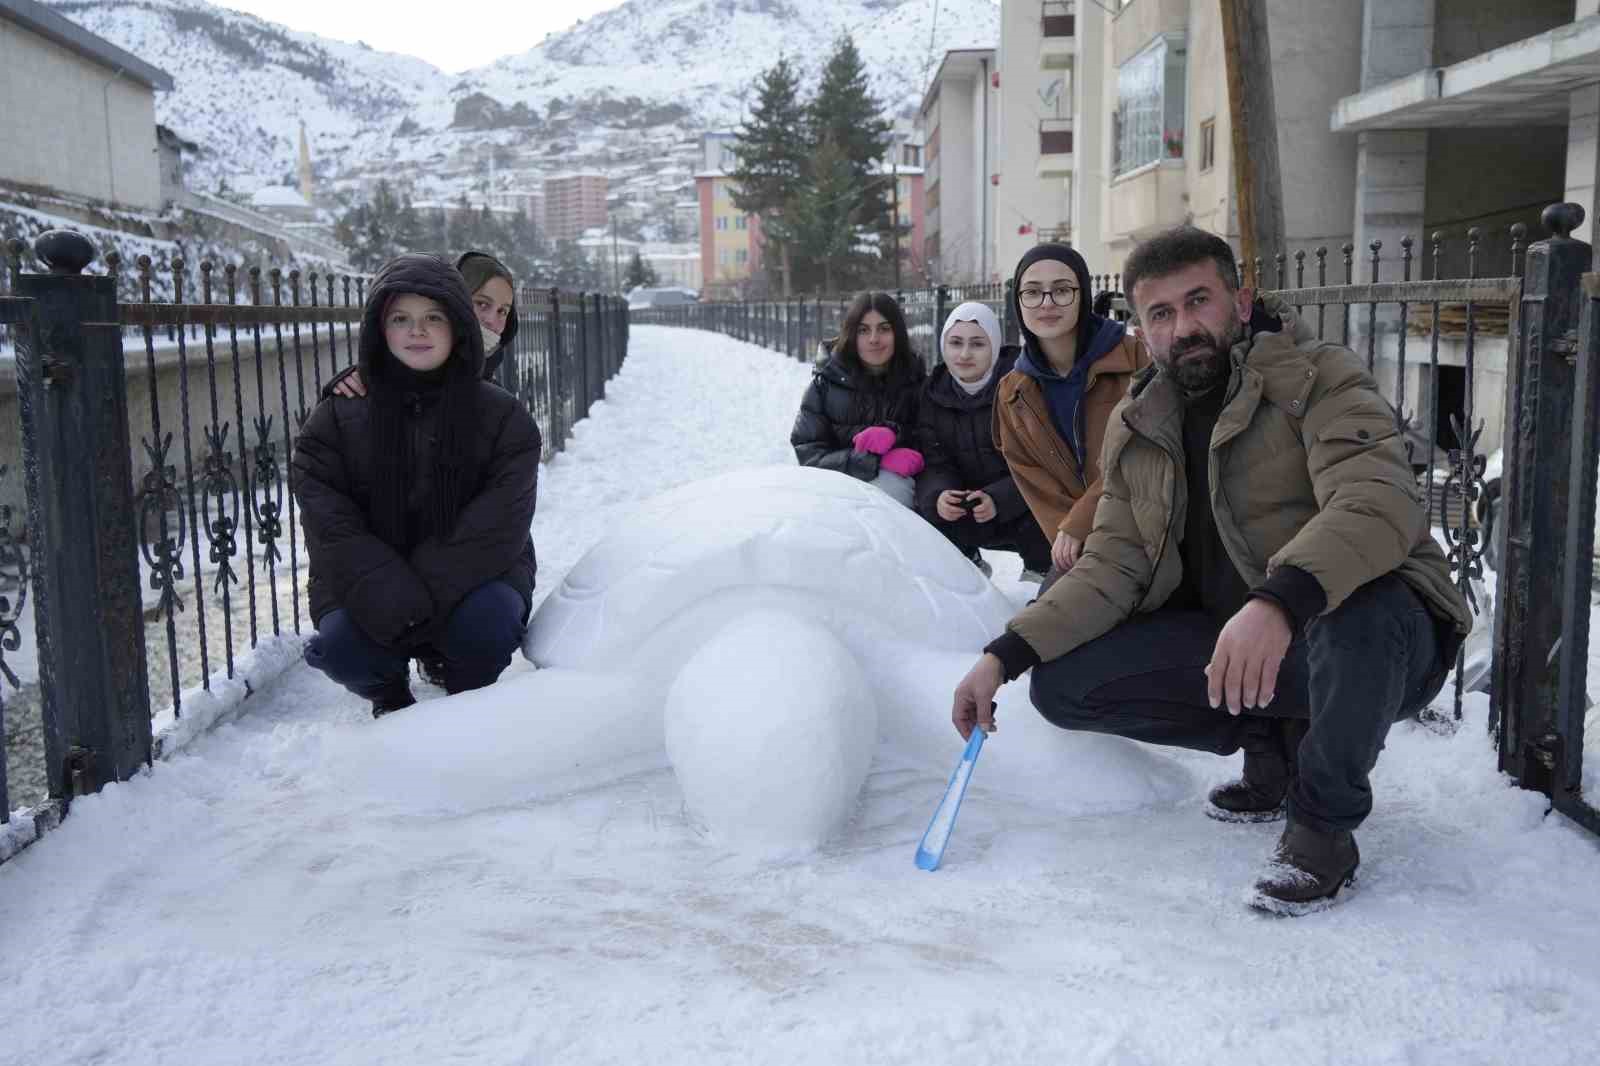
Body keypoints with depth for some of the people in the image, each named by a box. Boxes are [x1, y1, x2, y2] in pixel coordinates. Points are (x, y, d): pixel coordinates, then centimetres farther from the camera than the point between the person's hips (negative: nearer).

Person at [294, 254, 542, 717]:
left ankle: (466, 696, 5)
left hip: (470, 583, 0)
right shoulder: (336, 419, -3)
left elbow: (494, 529, -14)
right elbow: (333, 531, -12)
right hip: (369, 596, 1)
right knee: (340, 646, -29)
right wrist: (398, 604, -26)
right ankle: (390, 697, 10)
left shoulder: (503, 417, -5)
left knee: (488, 621, -33)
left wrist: (425, 596, -25)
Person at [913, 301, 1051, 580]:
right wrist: (937, 495, -30)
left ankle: (1038, 570, 2)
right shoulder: (934, 393, -2)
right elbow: (934, 464, -7)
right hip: (965, 508, 4)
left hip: (1023, 509, -4)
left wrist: (999, 499, -35)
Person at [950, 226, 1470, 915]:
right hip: (1225, 638, 6)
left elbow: (1379, 502, -32)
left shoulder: (1318, 380, -14)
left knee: (1360, 618, -41)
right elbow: (1112, 567, 3)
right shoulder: (1137, 430, 6)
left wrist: (1277, 602, -51)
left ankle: (1323, 821, -11)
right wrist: (1004, 656, -10)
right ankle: (1275, 742, 9)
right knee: (1063, 684, -9)